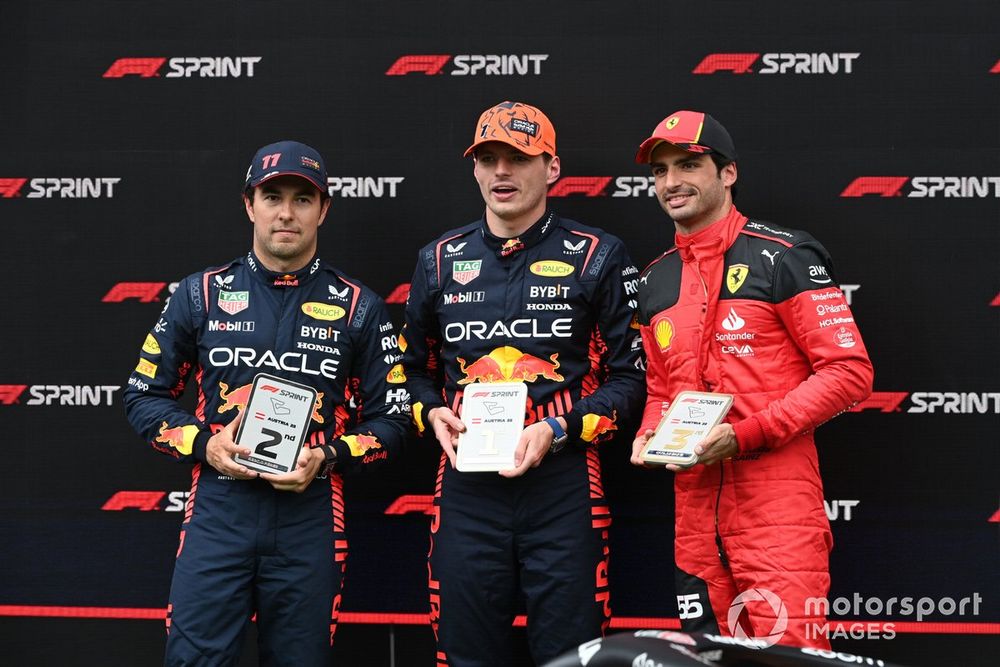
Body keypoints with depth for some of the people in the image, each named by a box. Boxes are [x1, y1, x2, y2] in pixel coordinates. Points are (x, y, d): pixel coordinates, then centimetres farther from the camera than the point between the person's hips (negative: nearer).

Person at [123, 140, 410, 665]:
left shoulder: (358, 307, 5)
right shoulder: (201, 294, 7)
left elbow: (391, 420, 6)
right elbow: (144, 395, 11)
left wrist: (327, 458, -11)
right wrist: (204, 444, -6)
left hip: (310, 516, 0)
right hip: (217, 510, 0)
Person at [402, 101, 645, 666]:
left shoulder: (597, 258, 2)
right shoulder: (441, 260, 12)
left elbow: (629, 377, 1)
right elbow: (416, 367, 22)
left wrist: (557, 431, -12)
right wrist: (433, 413, 1)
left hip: (564, 486, -3)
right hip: (466, 487, 3)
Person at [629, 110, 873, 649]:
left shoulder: (783, 256, -5)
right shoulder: (654, 281, 16)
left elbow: (849, 371, -10)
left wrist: (746, 434, -16)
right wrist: (650, 438, 2)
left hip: (777, 502, -6)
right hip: (694, 505, 6)